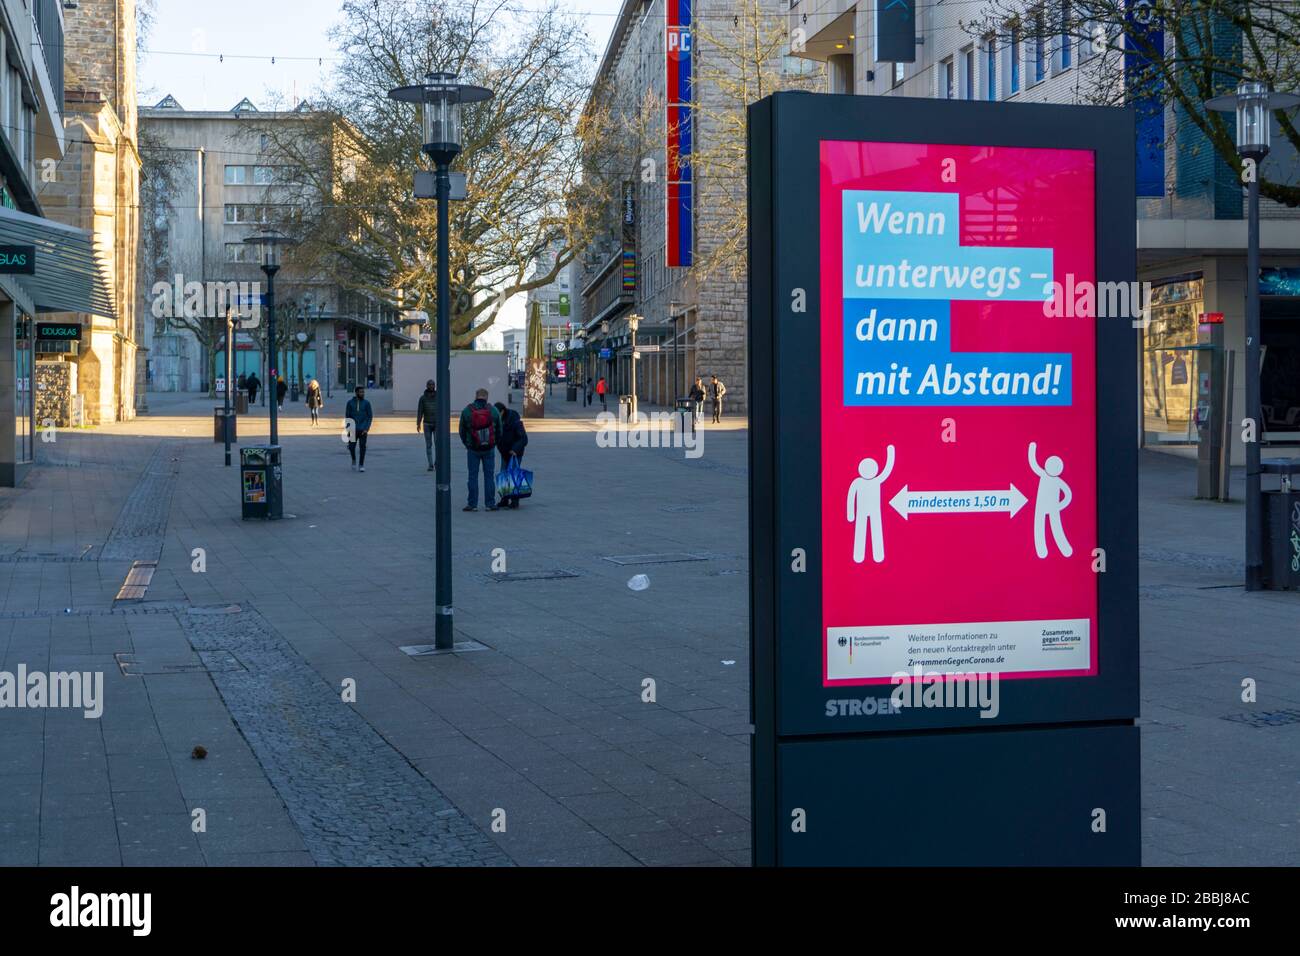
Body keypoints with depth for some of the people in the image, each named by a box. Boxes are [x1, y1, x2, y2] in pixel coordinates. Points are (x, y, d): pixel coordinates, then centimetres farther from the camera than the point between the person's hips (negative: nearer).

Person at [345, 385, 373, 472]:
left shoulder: (366, 403, -1)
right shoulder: (350, 402, 2)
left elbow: (370, 416, -1)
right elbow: (347, 416, 5)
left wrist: (367, 429, -11)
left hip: (363, 429, -1)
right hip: (353, 429, 1)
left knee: (362, 446, -4)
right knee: (351, 447, -2)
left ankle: (362, 465, 5)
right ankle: (354, 460, 25)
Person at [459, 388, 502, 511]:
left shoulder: (466, 411, -6)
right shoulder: (493, 411, -2)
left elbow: (462, 431, 0)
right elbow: (499, 430, 3)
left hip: (472, 449, -1)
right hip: (489, 449, 1)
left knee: (473, 476, 4)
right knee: (489, 475, 7)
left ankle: (473, 504, 4)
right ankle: (490, 504, 7)